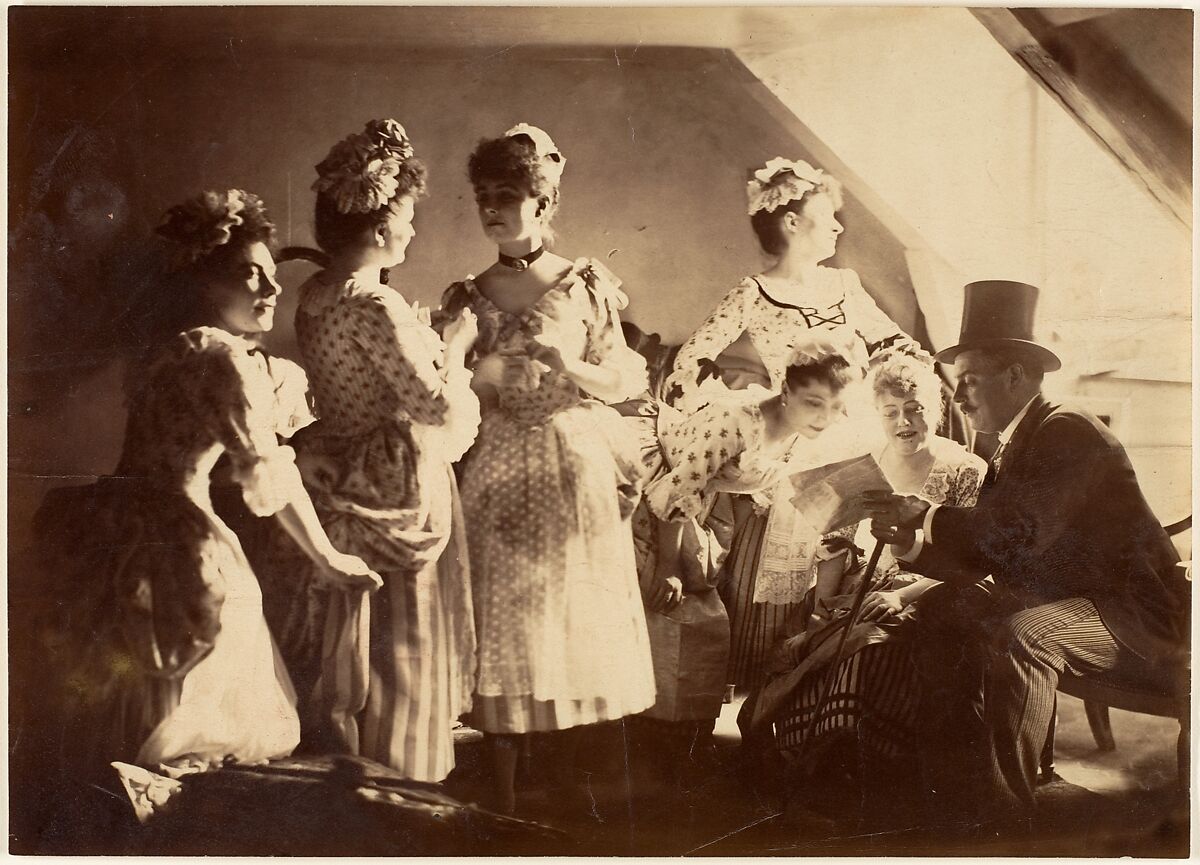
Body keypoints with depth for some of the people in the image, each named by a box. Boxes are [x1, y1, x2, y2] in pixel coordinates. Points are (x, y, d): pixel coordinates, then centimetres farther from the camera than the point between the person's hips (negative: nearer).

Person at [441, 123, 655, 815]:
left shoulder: (585, 284, 0)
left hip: (577, 470, -1)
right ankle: (505, 793, 15)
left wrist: (568, 367, -16)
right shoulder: (468, 297, 5)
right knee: (504, 621, 3)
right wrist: (479, 370, -11)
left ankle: (569, 776, 25)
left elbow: (626, 380, 0)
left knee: (575, 615, 6)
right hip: (499, 476, 1)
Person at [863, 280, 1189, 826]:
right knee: (942, 608, -1)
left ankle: (1003, 811, -24)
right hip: (1056, 599, 10)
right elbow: (984, 557, 8)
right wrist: (912, 543, -8)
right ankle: (954, 796, -3)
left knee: (1019, 633, -34)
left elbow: (1020, 532, -31)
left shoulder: (1068, 430, -17)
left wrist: (927, 515, -21)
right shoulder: (1014, 447, 11)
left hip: (1135, 615, -10)